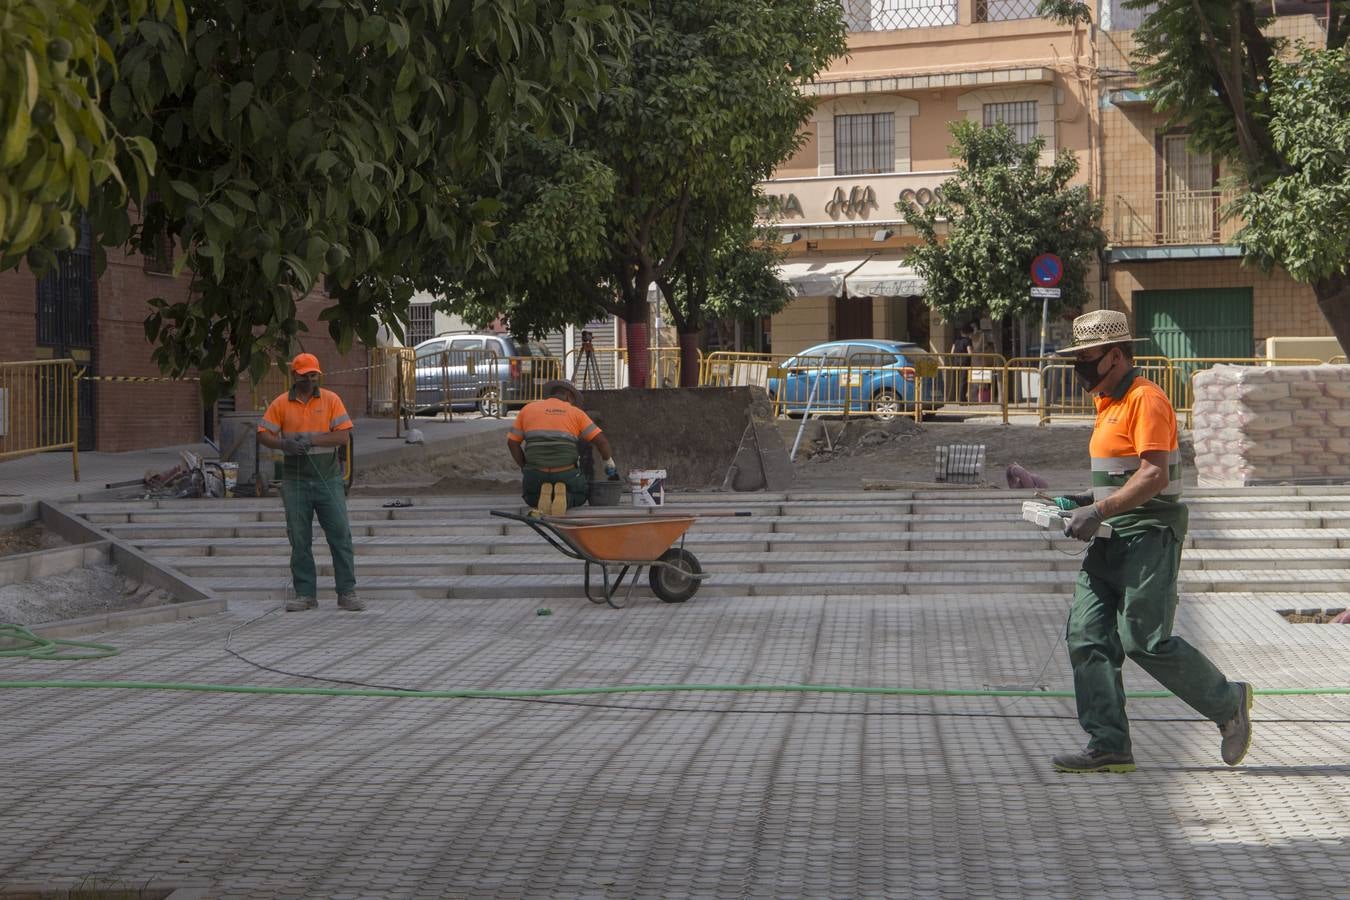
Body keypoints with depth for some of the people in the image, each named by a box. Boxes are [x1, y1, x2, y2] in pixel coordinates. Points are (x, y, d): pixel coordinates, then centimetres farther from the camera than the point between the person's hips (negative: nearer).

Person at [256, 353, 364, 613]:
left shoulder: (331, 400, 2)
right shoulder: (281, 404, 4)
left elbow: (344, 436, -5)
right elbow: (263, 434, 2)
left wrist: (311, 440, -16)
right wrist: (285, 444, -17)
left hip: (328, 480, -1)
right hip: (295, 481, 1)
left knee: (340, 535, -3)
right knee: (299, 540, 4)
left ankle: (347, 592, 2)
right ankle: (305, 593, 11)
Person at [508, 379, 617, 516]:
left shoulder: (528, 409, 11)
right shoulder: (576, 413, 7)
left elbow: (512, 442, 8)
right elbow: (601, 440, 1)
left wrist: (524, 469, 15)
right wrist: (610, 464, 14)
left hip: (536, 474, 1)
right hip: (565, 475, -1)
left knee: (531, 498, 33)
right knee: (578, 496, 30)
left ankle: (543, 496, -4)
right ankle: (564, 497, -7)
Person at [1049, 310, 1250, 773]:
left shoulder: (1146, 399, -13)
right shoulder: (1110, 404, 18)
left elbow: (1155, 476, -22)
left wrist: (1099, 511, -24)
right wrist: (1086, 500, 13)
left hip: (1149, 536, -10)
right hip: (1113, 539, 10)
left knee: (1146, 641, -9)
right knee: (1086, 637, 0)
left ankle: (1228, 702, 12)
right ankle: (1109, 746, 1)